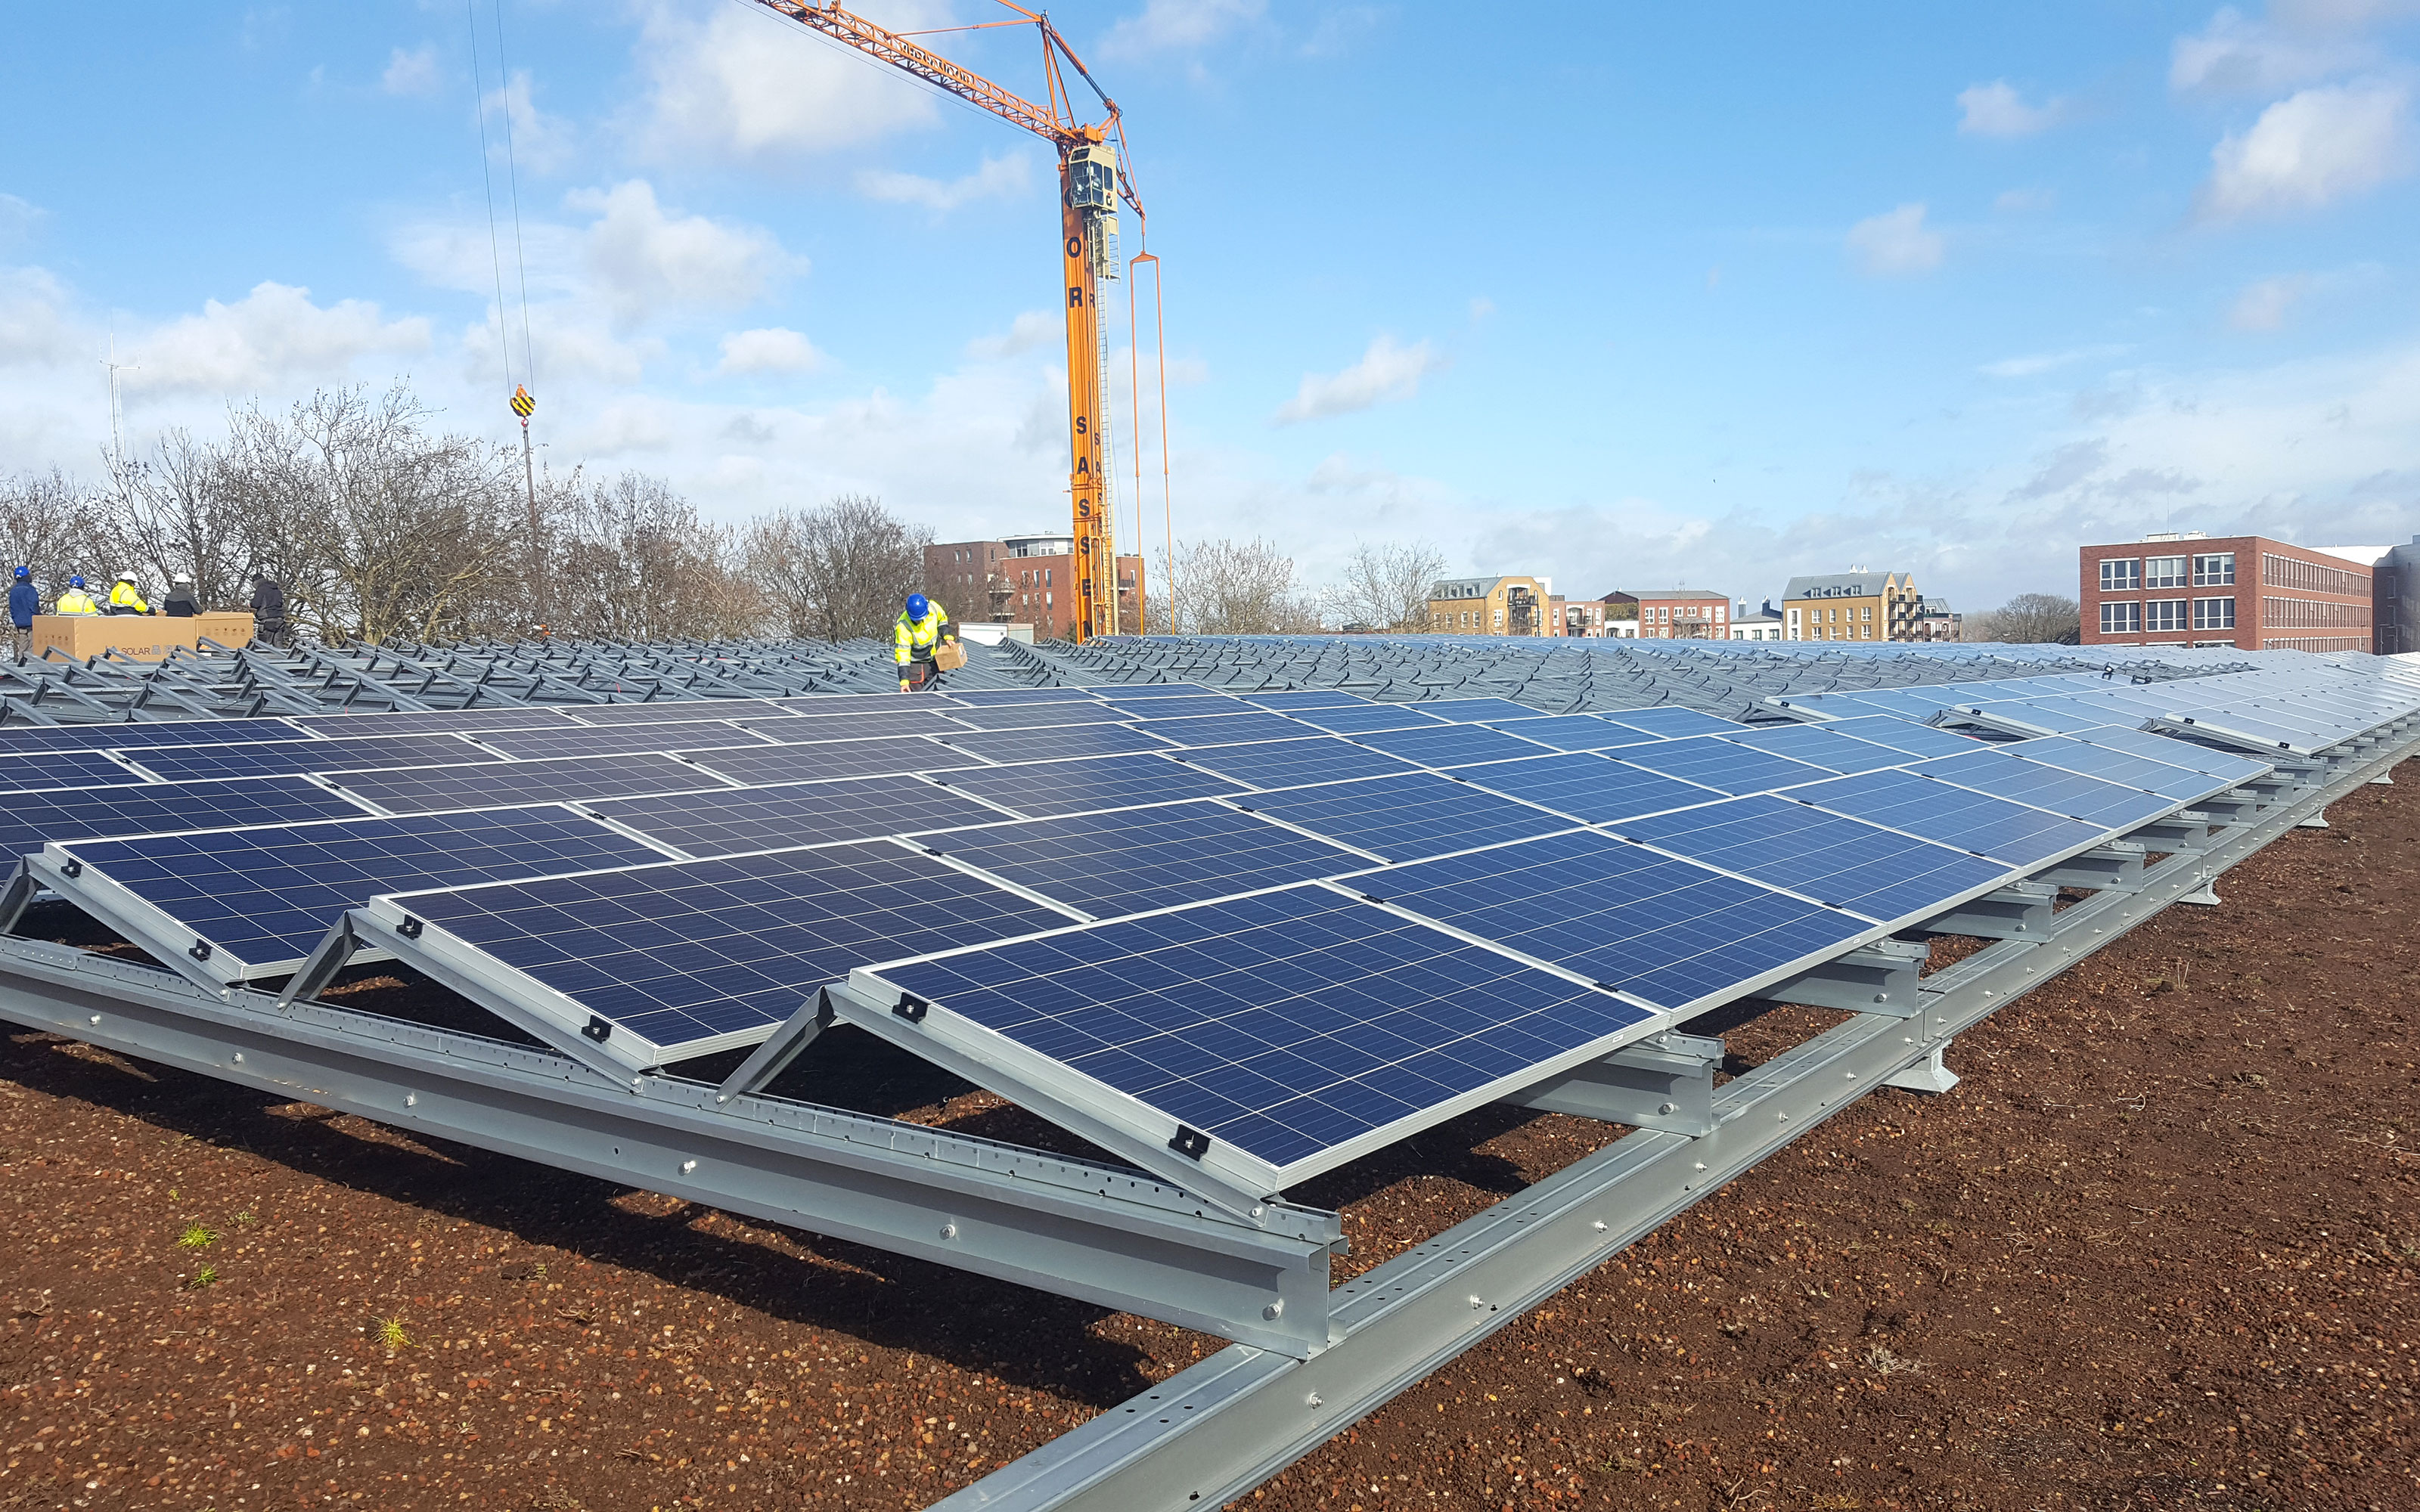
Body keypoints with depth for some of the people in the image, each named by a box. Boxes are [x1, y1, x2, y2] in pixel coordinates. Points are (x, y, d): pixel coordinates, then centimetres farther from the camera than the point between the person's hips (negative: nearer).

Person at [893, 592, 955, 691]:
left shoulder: (933, 607, -17)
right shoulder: (903, 627, -30)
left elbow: (942, 620, 9)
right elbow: (902, 654, -27)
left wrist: (948, 637, -7)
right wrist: (904, 681, -33)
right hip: (915, 664, -5)